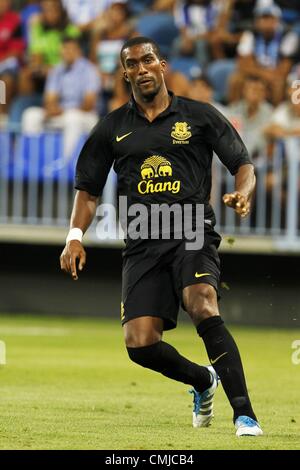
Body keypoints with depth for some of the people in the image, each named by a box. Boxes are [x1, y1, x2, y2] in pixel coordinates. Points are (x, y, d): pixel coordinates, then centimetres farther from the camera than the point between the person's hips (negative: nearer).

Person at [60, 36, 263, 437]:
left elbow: (244, 165, 8)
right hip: (142, 244, 3)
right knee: (139, 343, -10)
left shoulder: (200, 116, 8)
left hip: (193, 232, -3)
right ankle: (203, 381, 21)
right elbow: (88, 190, 19)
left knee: (203, 309, -30)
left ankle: (244, 415, -29)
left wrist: (242, 194, -15)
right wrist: (75, 236, 3)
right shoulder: (112, 128, 14)